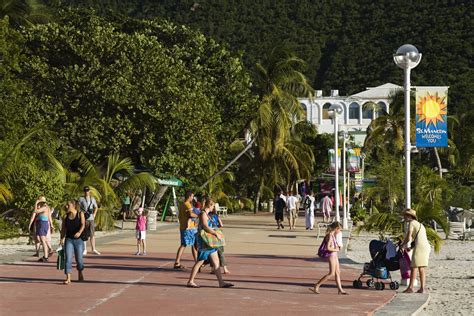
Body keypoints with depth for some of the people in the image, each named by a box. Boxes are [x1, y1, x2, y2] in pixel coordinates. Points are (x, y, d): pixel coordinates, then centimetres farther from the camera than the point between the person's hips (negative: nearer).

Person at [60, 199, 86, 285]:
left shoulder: (80, 214, -2)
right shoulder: (66, 216, 8)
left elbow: (83, 225, -16)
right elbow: (63, 228, 9)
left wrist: (79, 232, -34)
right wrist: (62, 238, -5)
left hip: (78, 239, -2)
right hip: (69, 239, 2)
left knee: (79, 259, 6)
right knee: (68, 258, -11)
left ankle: (80, 273, 35)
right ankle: (68, 278, -14)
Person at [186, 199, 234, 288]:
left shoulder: (206, 214, 15)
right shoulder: (203, 214, -14)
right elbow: (206, 227, -24)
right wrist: (215, 233, -19)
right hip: (204, 241, -10)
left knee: (216, 262, 7)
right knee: (199, 262, -3)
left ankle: (221, 282, 7)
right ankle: (190, 281, 5)